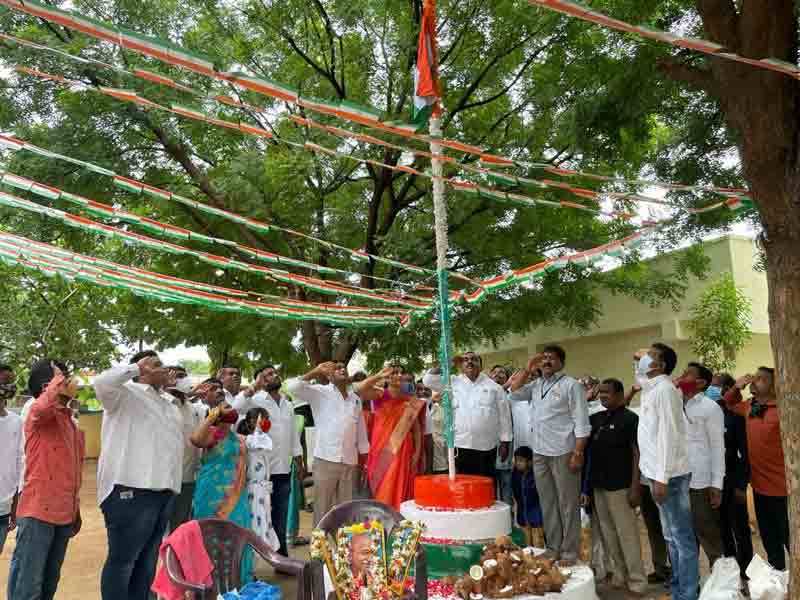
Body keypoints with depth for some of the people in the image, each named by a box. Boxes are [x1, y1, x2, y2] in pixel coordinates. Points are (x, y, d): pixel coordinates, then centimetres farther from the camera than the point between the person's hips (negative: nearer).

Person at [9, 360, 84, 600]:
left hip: (63, 515, 8)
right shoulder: (41, 412, -8)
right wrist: (58, 379, -20)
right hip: (38, 512, -8)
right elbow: (43, 407, -36)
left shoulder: (70, 422, 14)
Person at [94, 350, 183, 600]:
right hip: (131, 490, -8)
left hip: (162, 490, 8)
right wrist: (136, 367, -13)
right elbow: (102, 383, -22)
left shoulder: (169, 402, 21)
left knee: (147, 560, 16)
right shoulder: (126, 393, -2)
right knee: (122, 560, 0)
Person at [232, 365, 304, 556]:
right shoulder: (256, 400, -6)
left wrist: (299, 463, 13)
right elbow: (235, 408, -27)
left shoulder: (288, 405, 12)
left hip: (284, 470, 6)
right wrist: (254, 387, -24)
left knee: (280, 518, 14)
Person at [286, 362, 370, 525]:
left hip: (350, 461, 4)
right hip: (326, 459, -4)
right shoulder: (320, 392, 0)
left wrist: (363, 458, 15)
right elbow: (292, 387, -13)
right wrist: (315, 372, -12)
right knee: (323, 506, 3)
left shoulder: (355, 398, 13)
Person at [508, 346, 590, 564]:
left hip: (563, 453, -6)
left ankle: (569, 553, 11)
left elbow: (581, 423, -9)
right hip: (539, 453, 6)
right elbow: (514, 393, 5)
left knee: (568, 505, 2)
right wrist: (528, 370, 1)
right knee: (547, 504, 13)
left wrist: (578, 453, -16)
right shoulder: (535, 385, 13)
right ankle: (553, 548, 24)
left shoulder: (571, 385, -5)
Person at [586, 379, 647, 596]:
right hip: (598, 485, 7)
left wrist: (635, 486, -17)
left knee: (626, 534, 0)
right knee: (608, 534, 14)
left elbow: (637, 453, -12)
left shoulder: (630, 419, -10)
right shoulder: (597, 418, 10)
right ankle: (620, 575, 26)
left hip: (619, 486, -7)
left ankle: (637, 581, 11)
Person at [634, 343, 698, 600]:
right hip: (657, 473, 10)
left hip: (668, 475, -10)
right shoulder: (651, 388, 10)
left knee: (682, 537, -1)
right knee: (671, 536, 16)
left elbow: (668, 436, -21)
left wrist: (662, 478, -22)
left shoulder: (665, 389, -15)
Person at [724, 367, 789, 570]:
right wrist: (736, 388, 5)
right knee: (769, 539, 21)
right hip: (759, 486, 7)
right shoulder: (749, 407, 5)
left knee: (790, 539, 5)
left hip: (782, 488, -7)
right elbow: (730, 403, 23)